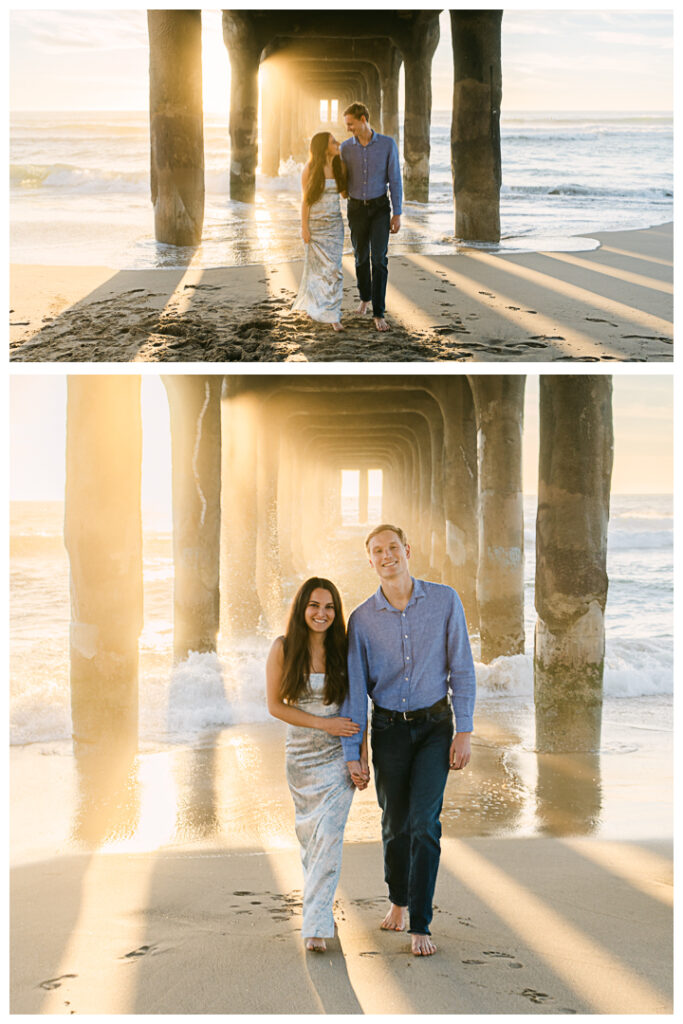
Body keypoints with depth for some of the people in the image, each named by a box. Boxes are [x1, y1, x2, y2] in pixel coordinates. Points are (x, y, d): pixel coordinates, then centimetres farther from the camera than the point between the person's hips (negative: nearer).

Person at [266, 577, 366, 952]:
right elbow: (275, 705, -6)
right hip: (300, 755, 1)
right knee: (308, 836, 12)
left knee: (328, 837, -11)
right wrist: (324, 724, -15)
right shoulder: (283, 649, -6)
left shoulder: (342, 651, -3)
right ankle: (321, 908, 34)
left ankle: (315, 927, -11)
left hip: (339, 756, -1)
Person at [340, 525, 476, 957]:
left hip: (434, 726, -2)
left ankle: (420, 926, -7)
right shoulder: (362, 619, -4)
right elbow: (355, 689, -1)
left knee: (424, 823, -12)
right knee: (395, 824, 10)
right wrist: (353, 754, -4)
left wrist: (464, 732, -9)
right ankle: (398, 900, 36)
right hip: (388, 728, 2)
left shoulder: (445, 600, -6)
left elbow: (462, 669, -4)